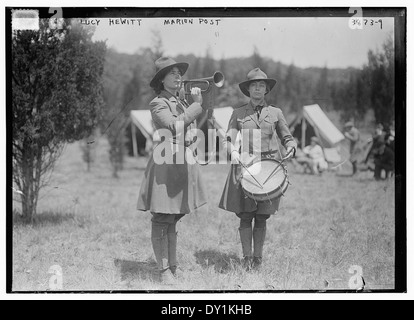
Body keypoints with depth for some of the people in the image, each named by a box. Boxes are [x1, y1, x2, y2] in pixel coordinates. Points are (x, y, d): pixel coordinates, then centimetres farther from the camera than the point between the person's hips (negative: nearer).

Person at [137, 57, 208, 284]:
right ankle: (164, 270, 1)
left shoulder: (182, 102, 18)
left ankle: (173, 267, 18)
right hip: (165, 165, -7)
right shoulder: (158, 104, -5)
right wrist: (197, 105, -17)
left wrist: (190, 137, -2)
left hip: (184, 164, 7)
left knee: (172, 220, 13)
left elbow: (191, 130, 21)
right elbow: (173, 125, -21)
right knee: (162, 220, -4)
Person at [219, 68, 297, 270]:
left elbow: (287, 137, 14)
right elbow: (228, 140, 4)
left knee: (262, 216, 3)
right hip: (244, 168, -1)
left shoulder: (275, 113, 10)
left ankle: (258, 257, 13)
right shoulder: (238, 113, 8)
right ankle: (247, 257, 6)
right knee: (245, 215, -3)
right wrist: (234, 153, -16)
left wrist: (290, 148, -8)